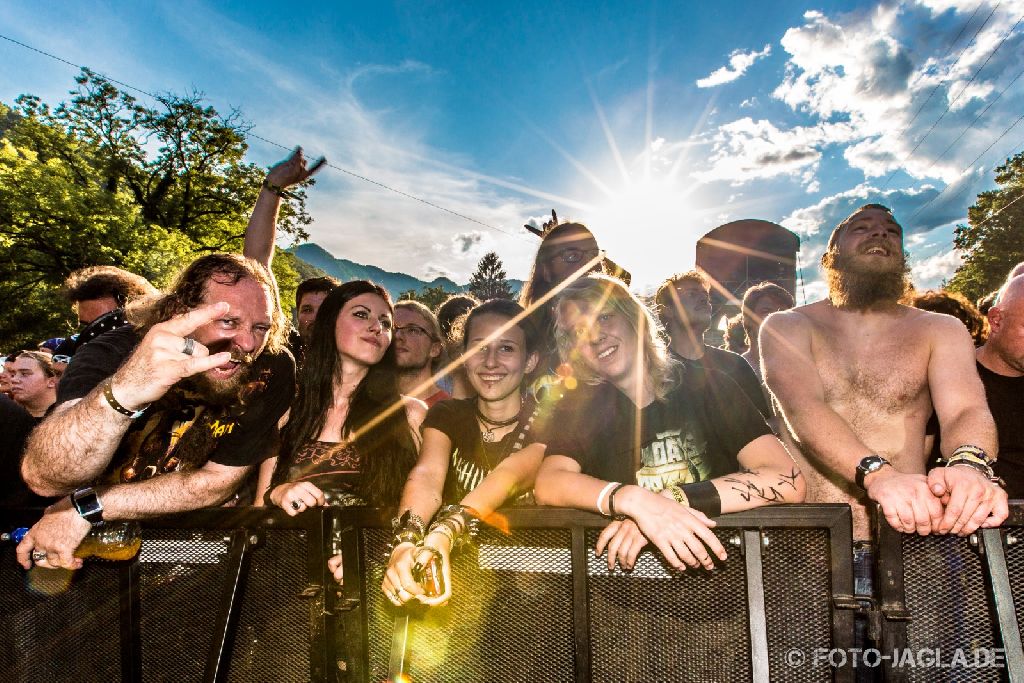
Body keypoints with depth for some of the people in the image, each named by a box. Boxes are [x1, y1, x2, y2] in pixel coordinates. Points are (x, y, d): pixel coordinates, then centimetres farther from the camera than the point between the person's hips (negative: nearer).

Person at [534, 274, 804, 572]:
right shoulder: (579, 407, 1)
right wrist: (633, 499, -32)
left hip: (719, 562, 0)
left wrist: (672, 500, -24)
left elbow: (788, 481, -13)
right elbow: (547, 484, -16)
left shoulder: (705, 386, -3)